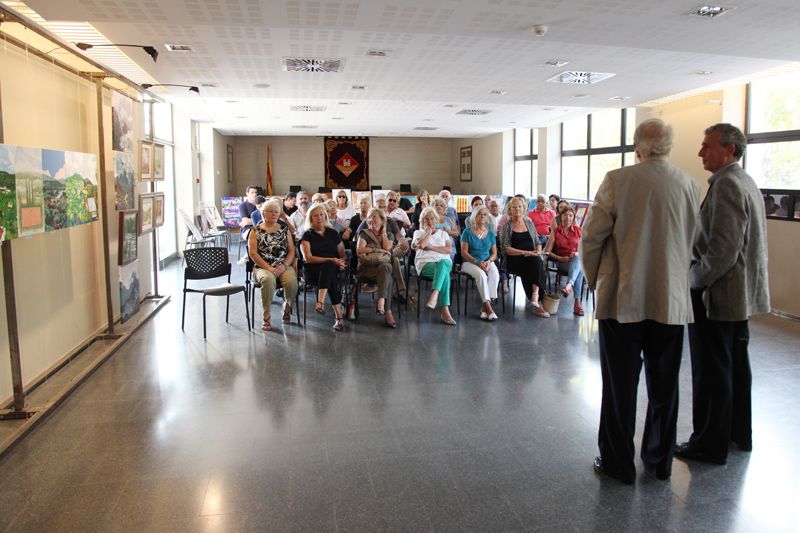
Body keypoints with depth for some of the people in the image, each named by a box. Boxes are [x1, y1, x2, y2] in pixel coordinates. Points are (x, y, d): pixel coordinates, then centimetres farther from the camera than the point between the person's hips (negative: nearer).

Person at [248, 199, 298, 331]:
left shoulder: (284, 229, 15)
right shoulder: (256, 230, 8)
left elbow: (291, 251, 9)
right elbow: (253, 253, -2)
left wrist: (284, 266, -9)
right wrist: (269, 268, -14)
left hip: (283, 266, 2)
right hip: (262, 267, -2)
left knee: (292, 282, -31)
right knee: (268, 280, -38)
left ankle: (287, 305, 5)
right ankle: (266, 318, -23)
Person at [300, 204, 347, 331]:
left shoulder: (333, 233, 19)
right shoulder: (307, 235, 7)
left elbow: (342, 254, 19)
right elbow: (308, 258, -6)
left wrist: (341, 262, -8)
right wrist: (332, 260, -14)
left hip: (333, 268, 2)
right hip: (313, 270, -2)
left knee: (328, 266, -38)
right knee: (331, 278, -38)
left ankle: (320, 302, -50)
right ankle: (339, 316, -44)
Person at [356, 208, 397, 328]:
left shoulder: (388, 235, 20)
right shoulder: (365, 233, 12)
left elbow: (387, 247, -2)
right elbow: (359, 250, -5)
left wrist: (383, 232, 8)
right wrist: (377, 250, -6)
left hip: (384, 265, 2)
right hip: (367, 267, -2)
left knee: (385, 267, -37)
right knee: (387, 277, -34)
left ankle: (381, 302, -45)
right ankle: (388, 312, -42)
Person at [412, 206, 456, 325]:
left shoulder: (443, 233, 24)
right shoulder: (418, 233, 19)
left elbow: (449, 250, 5)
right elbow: (421, 245, -6)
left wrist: (431, 247, -3)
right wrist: (428, 232, 6)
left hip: (444, 262, 2)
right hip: (425, 263, -2)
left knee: (442, 264, -40)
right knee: (445, 275, -37)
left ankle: (434, 296, -56)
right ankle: (445, 311, -47)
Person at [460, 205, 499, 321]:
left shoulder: (490, 233, 13)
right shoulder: (467, 232, 1)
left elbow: (494, 253, 12)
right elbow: (464, 253, -5)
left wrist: (489, 261, -11)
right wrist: (477, 262, -18)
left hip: (487, 262, 3)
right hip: (469, 262, -3)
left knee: (495, 274, -31)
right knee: (481, 275, -35)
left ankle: (485, 307, -27)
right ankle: (488, 307, -32)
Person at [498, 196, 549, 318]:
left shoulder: (529, 223, 18)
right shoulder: (506, 226, 5)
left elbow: (538, 243, 20)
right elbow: (505, 248, -5)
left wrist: (538, 251, -4)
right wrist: (526, 252, -15)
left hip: (532, 259, 3)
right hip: (514, 260, -3)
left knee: (538, 262, -32)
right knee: (536, 263, -32)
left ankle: (533, 300, -36)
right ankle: (535, 302, -27)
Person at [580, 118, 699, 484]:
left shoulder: (618, 181, -10)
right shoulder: (688, 185, 1)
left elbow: (591, 237, -8)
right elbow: (693, 242, 8)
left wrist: (594, 279, 8)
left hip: (623, 299, -3)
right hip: (671, 301, 4)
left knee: (620, 386, 7)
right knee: (664, 386, 16)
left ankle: (618, 464, 18)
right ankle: (659, 461, 30)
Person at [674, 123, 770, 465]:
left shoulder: (726, 185, -18)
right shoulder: (746, 182, 13)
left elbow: (723, 250, -24)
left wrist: (694, 281, -13)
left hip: (718, 295, -10)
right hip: (742, 292, 10)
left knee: (712, 371, 0)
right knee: (735, 365, 19)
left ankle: (710, 444, 12)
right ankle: (739, 433, 33)